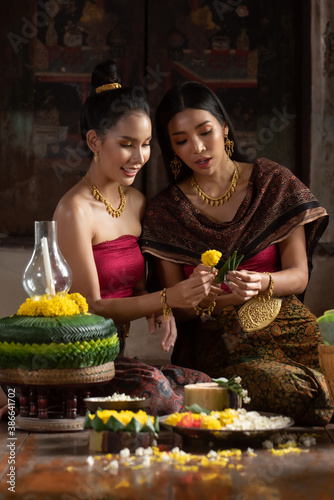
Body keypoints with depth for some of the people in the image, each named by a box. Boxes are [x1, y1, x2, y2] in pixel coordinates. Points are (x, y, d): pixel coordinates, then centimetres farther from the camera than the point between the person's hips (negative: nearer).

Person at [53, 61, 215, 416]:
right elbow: (89, 307, -14)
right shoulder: (75, 210, -12)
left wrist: (159, 310, -4)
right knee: (150, 385, -35)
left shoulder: (136, 202, 12)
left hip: (116, 356, 7)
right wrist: (168, 298, -26)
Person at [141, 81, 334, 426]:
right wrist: (203, 300, -21)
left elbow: (299, 276, 1)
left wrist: (261, 283, -22)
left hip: (286, 331, 2)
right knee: (300, 393, -31)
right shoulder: (164, 212, 4)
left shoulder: (274, 184, 5)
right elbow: (176, 309, 4)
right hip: (217, 350, -2)